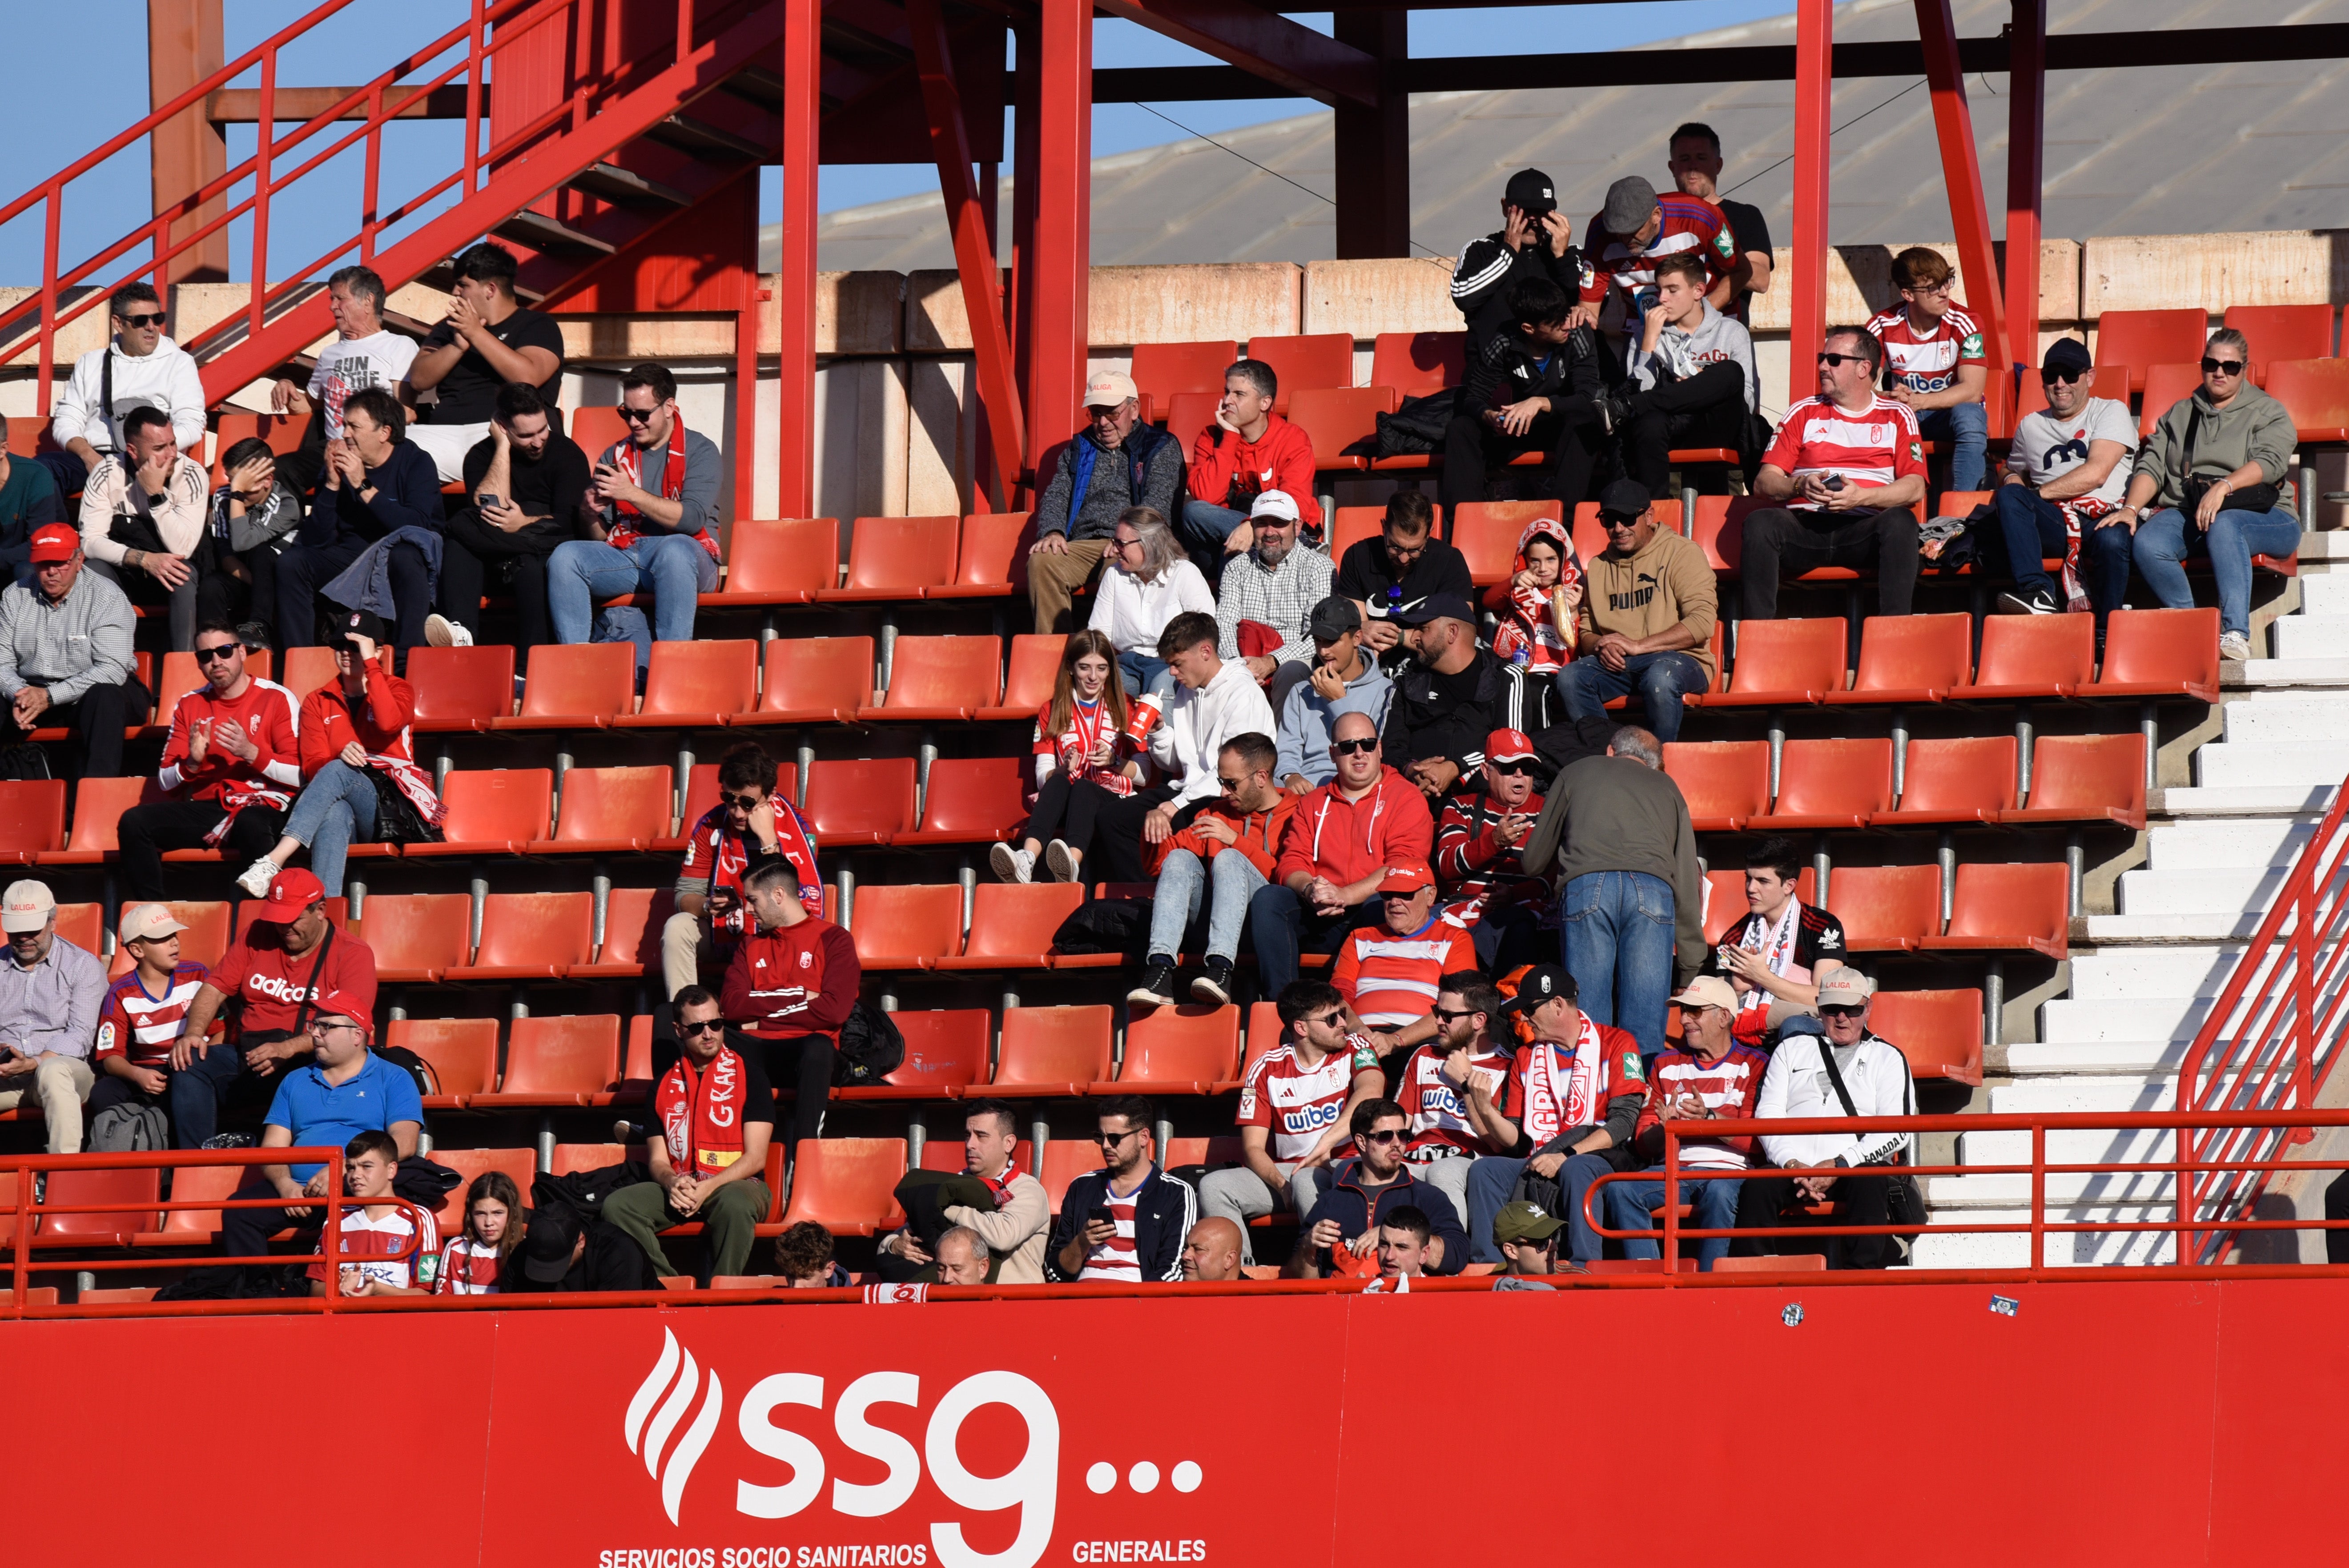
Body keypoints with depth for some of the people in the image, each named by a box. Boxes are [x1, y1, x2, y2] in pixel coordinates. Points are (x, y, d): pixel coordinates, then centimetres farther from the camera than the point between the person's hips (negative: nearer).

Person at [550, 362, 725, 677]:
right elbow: (599, 539, 14)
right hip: (623, 557, 4)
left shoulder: (700, 451, 5)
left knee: (674, 550, -40)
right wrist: (590, 515, -10)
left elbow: (692, 519, -12)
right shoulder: (615, 456, 19)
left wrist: (633, 494, -18)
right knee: (565, 556, -24)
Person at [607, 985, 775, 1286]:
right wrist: (672, 1183, -14)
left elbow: (755, 1158, -7)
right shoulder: (665, 1085, 12)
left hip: (737, 1183, -4)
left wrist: (707, 1188, -20)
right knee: (617, 1205, -22)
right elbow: (658, 1160, 11)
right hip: (681, 1186, 4)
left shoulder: (747, 1073, -1)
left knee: (734, 1204, -41)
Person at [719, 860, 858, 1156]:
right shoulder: (751, 945, 22)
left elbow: (833, 1011, -8)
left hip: (801, 1053, -4)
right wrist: (798, 998, -4)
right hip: (754, 1051, 4)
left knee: (819, 1047, -41)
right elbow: (732, 1006, 6)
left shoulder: (832, 939, 7)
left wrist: (761, 1015, -2)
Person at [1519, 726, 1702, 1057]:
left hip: (1586, 885, -1)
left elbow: (1534, 860, 33)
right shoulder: (1667, 788, 31)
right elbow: (1688, 880, 25)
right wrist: (1690, 967, 27)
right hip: (1654, 891, 1)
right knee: (1645, 1029, -2)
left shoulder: (1577, 773, 30)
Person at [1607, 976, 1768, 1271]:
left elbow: (1755, 1140, -5)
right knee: (1620, 1188, -25)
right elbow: (1643, 1143, 13)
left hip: (1728, 1170, -4)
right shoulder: (1667, 1066, 21)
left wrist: (1709, 1118, -21)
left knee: (1719, 1191, -39)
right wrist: (1664, 1129, -11)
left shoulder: (1753, 1066, 8)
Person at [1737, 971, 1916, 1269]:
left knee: (1870, 1185, -36)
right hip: (1793, 1169, 1)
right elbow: (1767, 1113, 13)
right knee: (1757, 1188, -31)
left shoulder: (1887, 1058, 18)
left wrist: (1839, 1166, -11)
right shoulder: (1792, 1049, 25)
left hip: (1857, 1169, -1)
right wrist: (1791, 1164, -8)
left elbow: (1898, 1132, 4)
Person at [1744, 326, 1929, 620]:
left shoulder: (1898, 417, 15)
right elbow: (1763, 483, 10)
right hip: (1804, 527, 1)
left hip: (1865, 530, -1)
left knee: (1901, 521, -34)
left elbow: (1915, 488, 2)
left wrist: (1861, 496, -16)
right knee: (1760, 522, -31)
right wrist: (1801, 486, -12)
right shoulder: (1803, 413, 19)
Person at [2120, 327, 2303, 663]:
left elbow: (2270, 462, -9)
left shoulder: (2269, 413, 11)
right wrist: (2131, 508, -9)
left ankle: (2235, 633, -47)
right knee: (2148, 543, -30)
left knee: (2223, 524, -40)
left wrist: (2223, 488, -26)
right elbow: (2151, 466, 11)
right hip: (2184, 510, 3)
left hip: (2258, 513, -3)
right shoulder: (2179, 415, 23)